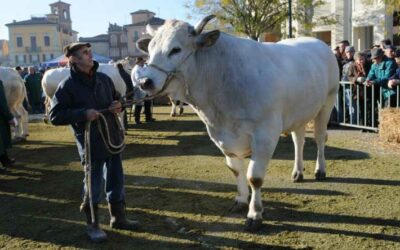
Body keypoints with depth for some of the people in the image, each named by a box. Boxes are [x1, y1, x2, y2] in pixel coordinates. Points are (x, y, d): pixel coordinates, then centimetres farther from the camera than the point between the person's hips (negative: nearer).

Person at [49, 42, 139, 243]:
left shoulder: (104, 79, 5)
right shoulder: (67, 86, -11)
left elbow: (116, 98, 20)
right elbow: (55, 116, -12)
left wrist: (118, 105, -4)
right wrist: (83, 114, -23)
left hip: (113, 139, 6)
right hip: (91, 144, -5)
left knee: (116, 181, 15)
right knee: (94, 186, 5)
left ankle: (118, 217, 33)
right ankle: (92, 225, 24)